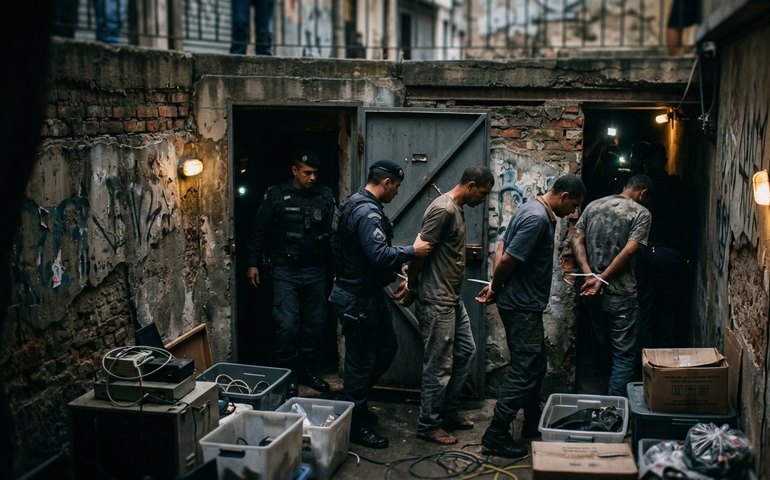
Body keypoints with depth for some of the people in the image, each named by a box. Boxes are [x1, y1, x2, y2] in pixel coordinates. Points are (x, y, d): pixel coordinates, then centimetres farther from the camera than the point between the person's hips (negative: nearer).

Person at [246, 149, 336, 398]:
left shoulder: (325, 196, 2)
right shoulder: (276, 195, -4)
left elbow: (335, 232, 0)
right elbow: (259, 230, 2)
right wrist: (253, 263, 0)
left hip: (315, 271, 3)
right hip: (285, 271, -3)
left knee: (315, 322, 9)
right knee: (287, 324, -7)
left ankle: (308, 371, 24)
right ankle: (287, 375, 7)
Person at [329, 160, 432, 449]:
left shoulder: (357, 204, 12)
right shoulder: (368, 213, -23)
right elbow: (380, 255, -32)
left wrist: (397, 269, 15)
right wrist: (412, 251, -19)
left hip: (367, 294, 11)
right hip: (358, 300, -11)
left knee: (386, 348, 20)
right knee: (362, 360, 1)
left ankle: (356, 402, 33)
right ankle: (355, 425, 14)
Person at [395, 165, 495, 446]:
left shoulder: (457, 210, 13)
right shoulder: (443, 209, -20)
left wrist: (411, 283, 10)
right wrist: (411, 287, -7)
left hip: (452, 299, 10)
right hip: (436, 302, -10)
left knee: (466, 352, 16)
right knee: (439, 365, -2)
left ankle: (447, 413, 28)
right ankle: (428, 425, 11)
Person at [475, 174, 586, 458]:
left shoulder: (535, 211, 11)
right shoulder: (537, 218, -22)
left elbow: (502, 248, 12)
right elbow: (508, 259, -25)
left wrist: (495, 287, 2)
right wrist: (496, 288, -8)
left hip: (525, 305, 10)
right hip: (522, 306, -10)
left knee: (535, 366, 19)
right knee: (524, 371, -5)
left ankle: (532, 425, 31)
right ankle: (496, 435, 1)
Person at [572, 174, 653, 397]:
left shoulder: (593, 205, 10)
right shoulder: (641, 213, -6)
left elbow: (577, 240, 1)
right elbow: (629, 251, -17)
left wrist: (590, 275, -7)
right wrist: (601, 279, -15)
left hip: (592, 292, 6)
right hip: (620, 294, -6)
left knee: (605, 349, 20)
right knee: (624, 355, 3)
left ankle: (608, 397, 31)